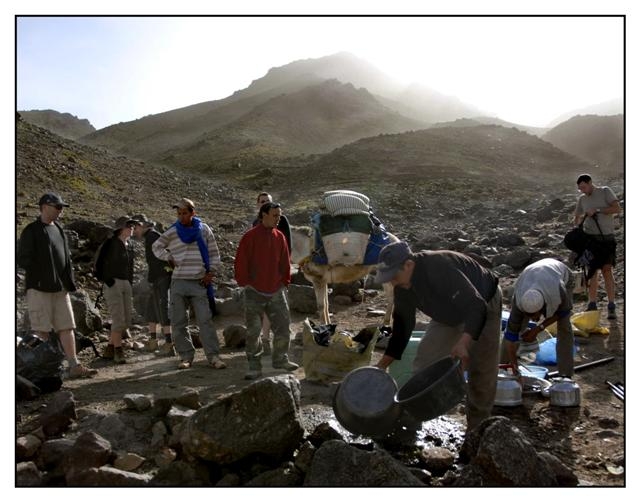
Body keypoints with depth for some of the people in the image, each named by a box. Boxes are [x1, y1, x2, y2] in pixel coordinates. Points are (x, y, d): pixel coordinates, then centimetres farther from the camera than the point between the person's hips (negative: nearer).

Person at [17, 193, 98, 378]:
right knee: (42, 331, -1)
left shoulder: (59, 230, 16)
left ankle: (74, 366, 7)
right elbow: (22, 259, -8)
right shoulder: (31, 231, -5)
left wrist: (69, 282, 13)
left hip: (60, 288, 6)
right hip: (39, 288, -6)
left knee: (67, 327, 4)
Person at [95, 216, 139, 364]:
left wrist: (130, 283, 15)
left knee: (126, 321, 8)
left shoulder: (129, 245, 12)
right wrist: (108, 281, -11)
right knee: (118, 320, -11)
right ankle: (118, 352, -1)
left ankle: (109, 349, 20)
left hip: (126, 284, 7)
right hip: (113, 284, -7)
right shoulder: (110, 243, -8)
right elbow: (99, 264, -7)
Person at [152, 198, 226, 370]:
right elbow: (156, 247, 18)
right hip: (178, 282, 1)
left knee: (205, 320, -6)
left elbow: (213, 253, 9)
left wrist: (210, 273, 1)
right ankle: (186, 356, 14)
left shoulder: (203, 229, 5)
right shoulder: (172, 232, 4)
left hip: (199, 282, -1)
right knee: (178, 322, 4)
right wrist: (170, 259, 4)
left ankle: (213, 356, -3)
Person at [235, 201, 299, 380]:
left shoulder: (279, 236, 6)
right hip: (255, 292, -4)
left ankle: (280, 359, 26)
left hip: (276, 291, 4)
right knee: (253, 331, 3)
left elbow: (284, 262, 12)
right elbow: (240, 262, -7)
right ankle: (254, 367, 13)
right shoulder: (250, 236, -8)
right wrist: (244, 283, -7)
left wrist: (285, 282, 7)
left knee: (283, 327, 7)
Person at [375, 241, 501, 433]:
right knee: (424, 360, -3)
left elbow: (476, 306, -44)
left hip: (483, 305, -6)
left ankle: (476, 429, 15)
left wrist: (464, 342, -59)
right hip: (451, 312, 7)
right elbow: (402, 324, -6)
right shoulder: (402, 287, -16)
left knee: (481, 373, -4)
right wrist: (383, 365, -7)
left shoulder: (440, 268, -41)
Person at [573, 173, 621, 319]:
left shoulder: (605, 191, 1)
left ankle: (611, 307, -4)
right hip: (590, 237, 3)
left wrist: (597, 211, -14)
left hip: (607, 237, -3)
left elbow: (617, 208, -9)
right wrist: (576, 227, 3)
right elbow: (576, 216, 23)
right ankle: (592, 305, 8)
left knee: (607, 270, -7)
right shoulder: (582, 199, 12)